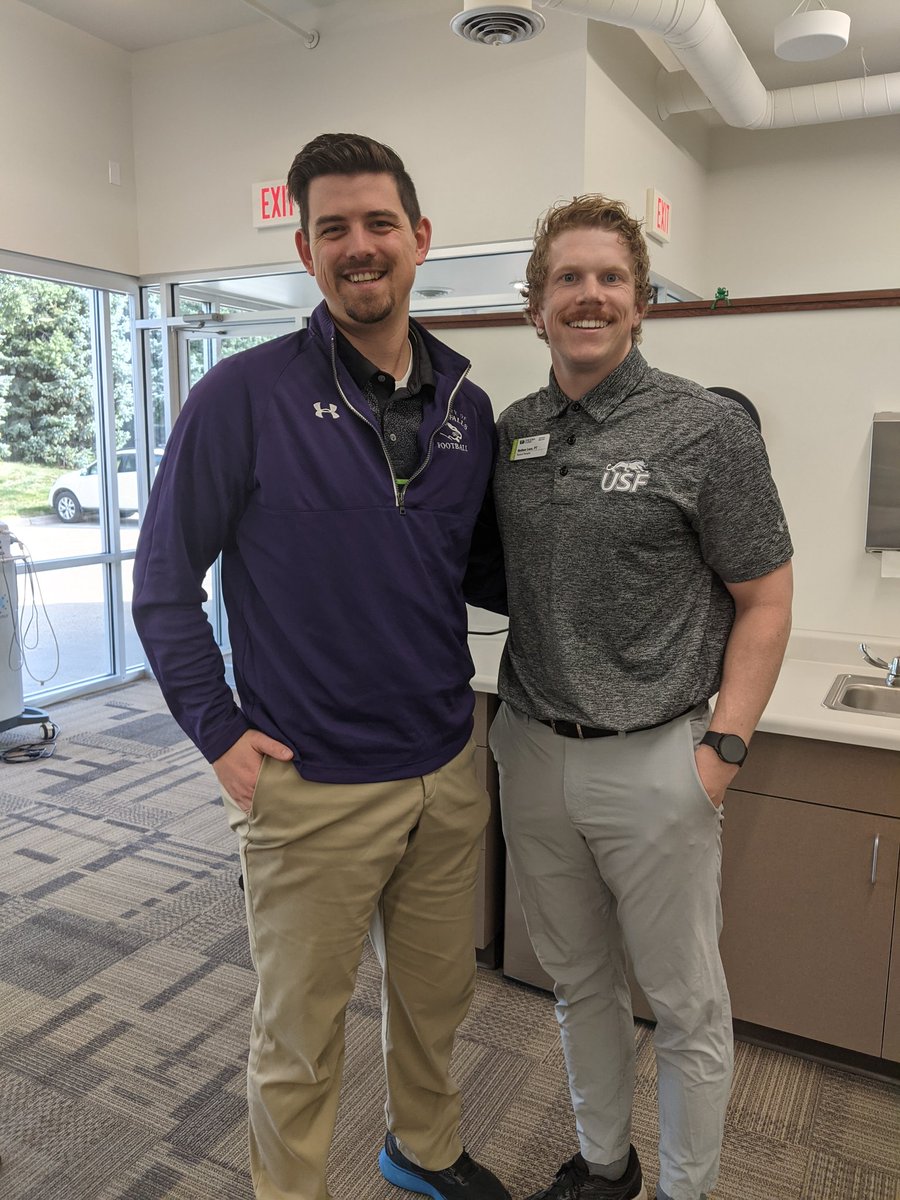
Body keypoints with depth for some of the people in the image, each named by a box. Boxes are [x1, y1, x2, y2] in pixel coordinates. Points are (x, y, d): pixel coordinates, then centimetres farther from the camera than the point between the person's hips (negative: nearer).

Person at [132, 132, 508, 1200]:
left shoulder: (465, 406, 4)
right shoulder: (246, 395, -11)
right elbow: (163, 578, -6)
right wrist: (218, 734, -10)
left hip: (447, 772, 5)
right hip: (312, 789, -4)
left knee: (437, 995, 25)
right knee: (299, 1036, 15)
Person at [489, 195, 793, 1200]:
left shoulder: (707, 428, -8)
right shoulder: (509, 432, 6)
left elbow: (765, 600, -5)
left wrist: (721, 748, -11)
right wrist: (515, 728, 6)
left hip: (653, 760, -4)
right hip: (532, 750, 5)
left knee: (685, 1004, 12)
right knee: (579, 983, 21)